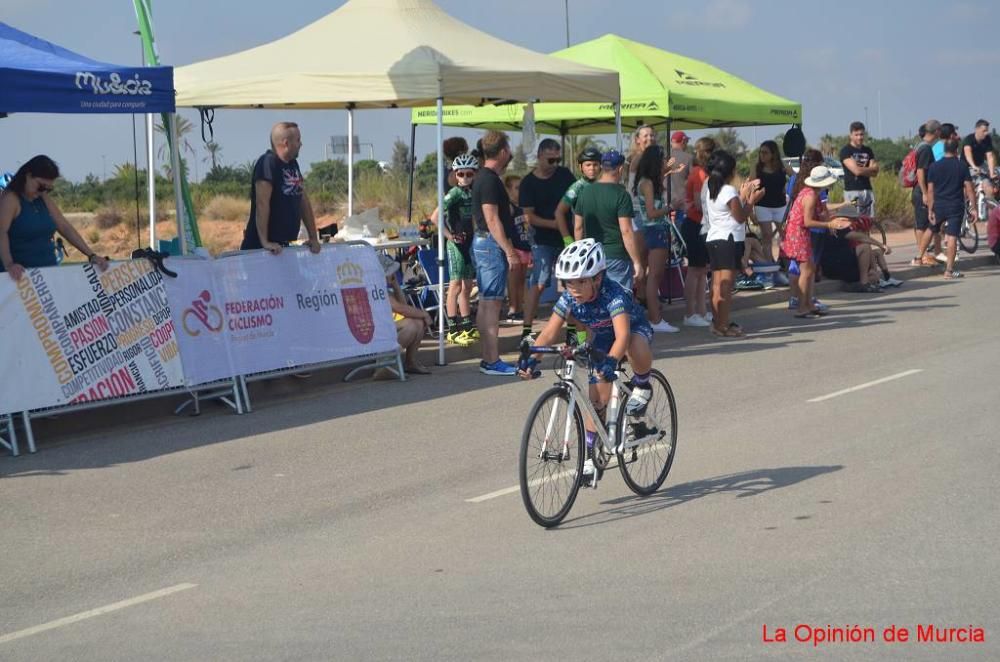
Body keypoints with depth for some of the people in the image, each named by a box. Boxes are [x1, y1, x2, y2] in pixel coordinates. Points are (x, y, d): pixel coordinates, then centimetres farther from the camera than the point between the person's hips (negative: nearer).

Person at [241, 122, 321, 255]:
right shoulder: (268, 163, -15)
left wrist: (313, 238, 12)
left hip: (284, 245, 8)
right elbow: (262, 204, -22)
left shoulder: (293, 164, 13)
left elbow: (304, 202, 16)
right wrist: (265, 242, -26)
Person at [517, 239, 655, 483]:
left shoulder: (613, 295, -37)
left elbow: (622, 335, -49)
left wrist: (610, 361, -66)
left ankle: (641, 386, -10)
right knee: (597, 400, 0)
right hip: (601, 340, 5)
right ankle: (590, 455, 15)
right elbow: (549, 332, -23)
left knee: (637, 350, -42)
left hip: (635, 329, -5)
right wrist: (530, 358, -39)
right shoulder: (569, 299, -22)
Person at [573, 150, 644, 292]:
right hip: (616, 257, -6)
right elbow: (626, 232, -17)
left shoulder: (585, 192, 6)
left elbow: (578, 227, 11)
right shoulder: (621, 195, -12)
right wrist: (637, 262, -13)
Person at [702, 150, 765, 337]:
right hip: (729, 240, -9)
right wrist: (752, 200, 2)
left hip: (713, 239, 9)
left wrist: (743, 195, 21)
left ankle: (717, 323, 14)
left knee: (717, 285, 10)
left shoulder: (708, 188, 11)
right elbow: (741, 217, -10)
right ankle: (723, 326, -9)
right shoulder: (729, 191, -14)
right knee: (726, 285, -8)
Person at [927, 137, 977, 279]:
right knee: (952, 237, -3)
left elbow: (930, 191, 1)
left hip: (939, 207, 2)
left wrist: (931, 210, 6)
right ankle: (949, 270, -5)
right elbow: (969, 188, -4)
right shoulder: (962, 166, -2)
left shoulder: (934, 167, 3)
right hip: (956, 206, -2)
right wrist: (973, 208, -1)